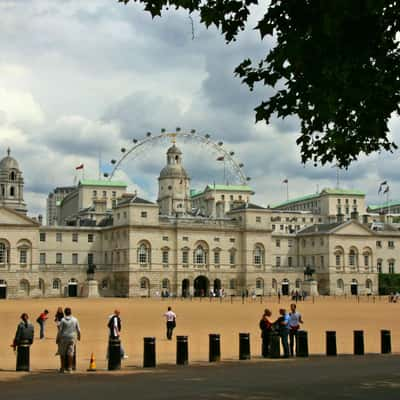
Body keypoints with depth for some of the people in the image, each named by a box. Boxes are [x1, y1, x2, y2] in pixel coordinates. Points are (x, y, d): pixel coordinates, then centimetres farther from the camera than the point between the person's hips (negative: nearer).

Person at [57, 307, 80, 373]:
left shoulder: (63, 320, -7)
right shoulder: (75, 320, 1)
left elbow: (60, 330, -9)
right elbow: (78, 330, 5)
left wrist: (57, 339, 0)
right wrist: (79, 336, 23)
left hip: (63, 338, -2)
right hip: (72, 338, 2)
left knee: (62, 353, 8)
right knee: (70, 353, 3)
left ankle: (62, 368, 10)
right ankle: (69, 368, 0)